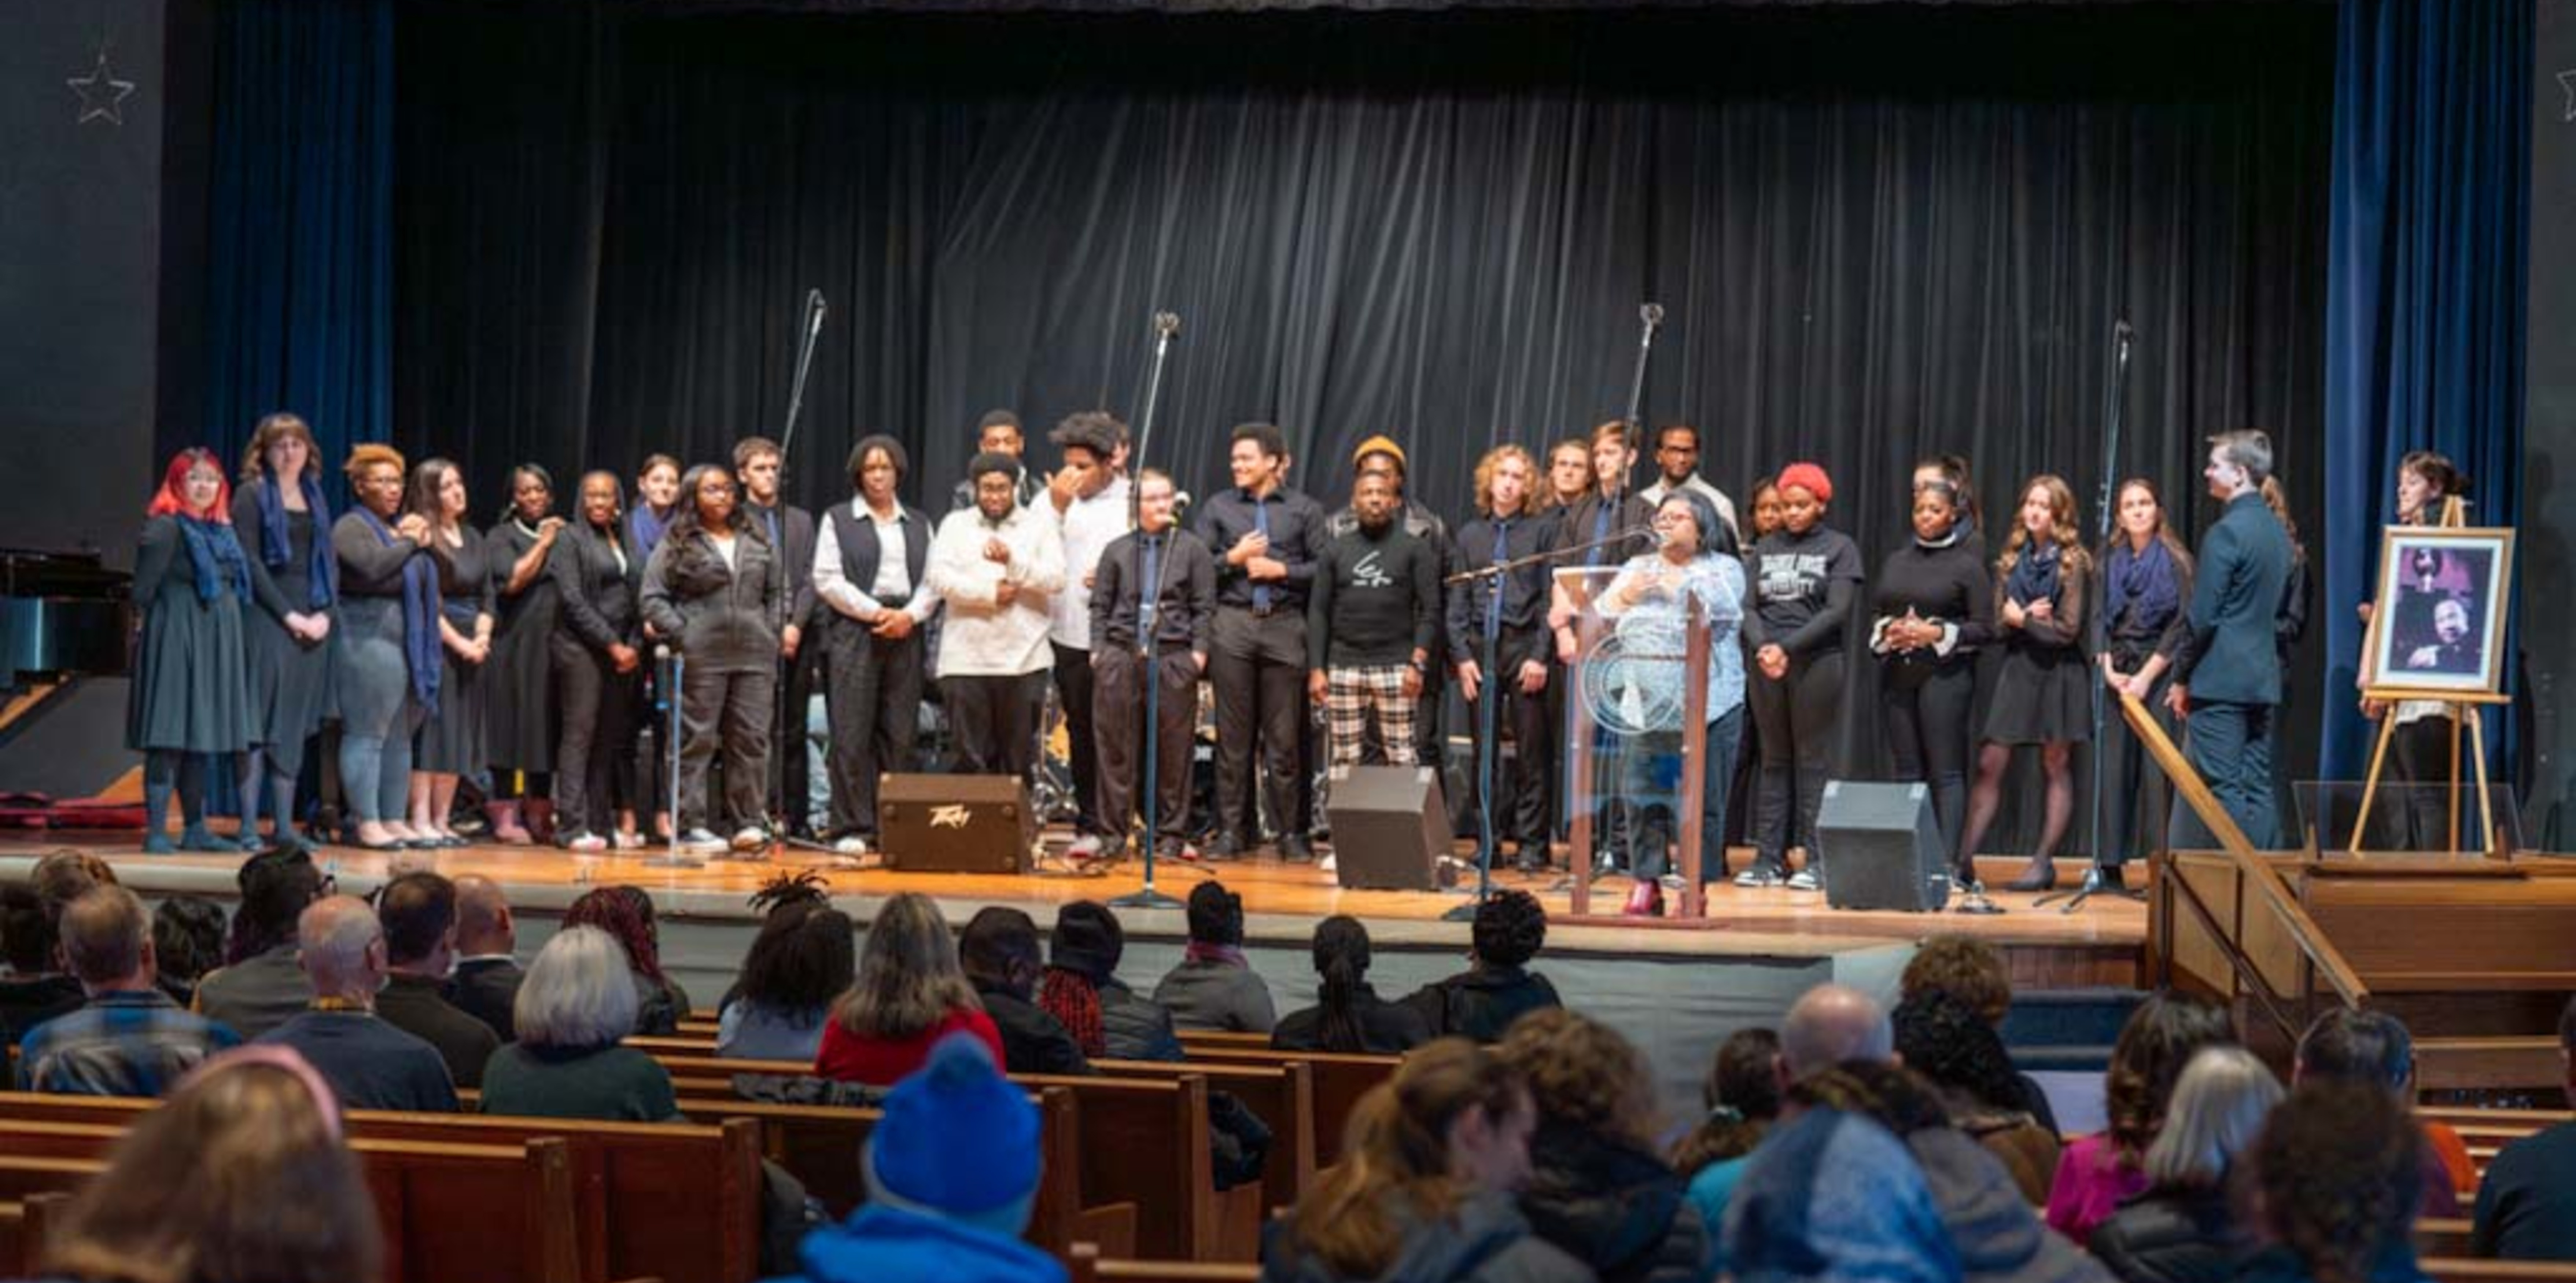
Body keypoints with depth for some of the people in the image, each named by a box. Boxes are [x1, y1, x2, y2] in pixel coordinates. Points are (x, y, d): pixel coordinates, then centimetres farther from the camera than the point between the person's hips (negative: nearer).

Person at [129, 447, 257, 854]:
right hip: (176, 637, -8)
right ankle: (157, 831, -4)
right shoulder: (167, 527, -8)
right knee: (169, 735, -7)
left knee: (202, 737, 11)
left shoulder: (222, 530, 15)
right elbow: (143, 591, -16)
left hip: (217, 643, 8)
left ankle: (196, 829, 16)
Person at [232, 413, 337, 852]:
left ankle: (285, 824, 10)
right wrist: (288, 615, -13)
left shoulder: (316, 499, 17)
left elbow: (330, 564, 14)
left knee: (296, 725, 6)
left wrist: (326, 614, -2)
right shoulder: (252, 496, -1)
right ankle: (249, 825, -5)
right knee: (261, 722, -7)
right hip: (267, 618, -6)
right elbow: (250, 562, -9)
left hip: (313, 622, 6)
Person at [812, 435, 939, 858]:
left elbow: (933, 582, 11)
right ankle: (851, 830, -5)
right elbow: (827, 579, -2)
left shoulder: (919, 524, 17)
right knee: (852, 735, -6)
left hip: (905, 634, 3)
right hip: (854, 633, -3)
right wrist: (875, 612, -9)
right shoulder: (838, 519, 7)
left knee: (900, 735, 1)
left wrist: (910, 615, -8)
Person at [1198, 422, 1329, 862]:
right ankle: (1232, 829, 8)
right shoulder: (1218, 508, 11)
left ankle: (1290, 831, 6)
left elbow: (1323, 569, 3)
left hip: (1284, 626, -1)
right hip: (1232, 625, 1)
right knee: (1233, 735, 2)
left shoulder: (1304, 510, 8)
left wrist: (1282, 570, -8)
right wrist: (1233, 559, -8)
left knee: (1284, 737, 0)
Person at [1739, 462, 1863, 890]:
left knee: (1814, 762, -2)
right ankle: (1768, 858, 9)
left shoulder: (1840, 548, 2)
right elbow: (1750, 606, 7)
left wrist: (1787, 647, -15)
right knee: (1774, 762, 7)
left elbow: (1837, 611, -8)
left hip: (1817, 663, -4)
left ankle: (1817, 860, 1)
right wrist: (1762, 646, -12)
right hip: (1767, 665, 4)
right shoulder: (1766, 548, 13)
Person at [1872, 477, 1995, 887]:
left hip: (1945, 673, -5)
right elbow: (1876, 618, 21)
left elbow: (1985, 628, -3)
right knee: (1907, 771, 4)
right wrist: (1888, 631, -1)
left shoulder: (1968, 565, 1)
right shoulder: (1896, 562, 17)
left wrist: (1937, 634, -13)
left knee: (1947, 772, -8)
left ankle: (1951, 863, -11)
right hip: (1897, 673, 5)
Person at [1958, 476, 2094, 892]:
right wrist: (2035, 618, -12)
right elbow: (2000, 622, 5)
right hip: (2017, 668, 4)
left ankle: (2044, 863, 6)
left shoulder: (2073, 562, -4)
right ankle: (1963, 858, -2)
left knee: (2057, 767, 3)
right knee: (1990, 765, -2)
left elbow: (2068, 629, -10)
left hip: (2058, 671, -4)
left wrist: (2022, 618, -4)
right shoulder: (2012, 560, 10)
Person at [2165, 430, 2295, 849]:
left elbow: (2203, 617, -14)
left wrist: (2182, 678, -5)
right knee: (2257, 788, 9)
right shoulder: (2277, 531, 13)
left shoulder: (2225, 533, -13)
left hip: (2220, 681, -8)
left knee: (2224, 791, -5)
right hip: (2263, 678, 8)